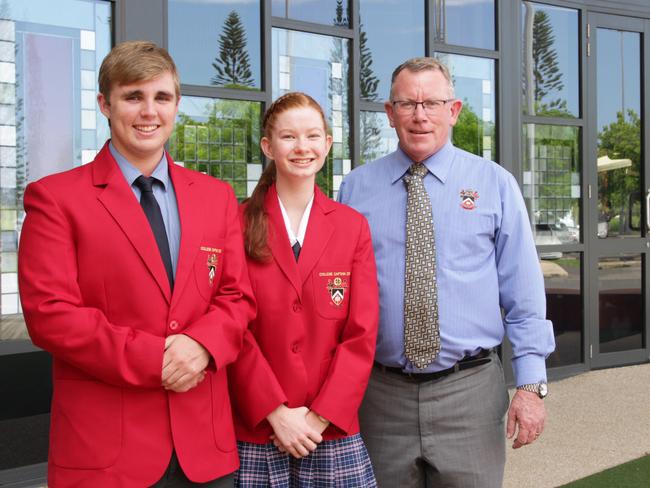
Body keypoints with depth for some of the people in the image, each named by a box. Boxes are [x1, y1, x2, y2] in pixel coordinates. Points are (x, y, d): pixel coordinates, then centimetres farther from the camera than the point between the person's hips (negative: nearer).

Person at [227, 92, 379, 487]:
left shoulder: (353, 226, 4)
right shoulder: (239, 225, -1)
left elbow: (362, 334, 0)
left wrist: (320, 416, -8)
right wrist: (275, 412, -12)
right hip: (256, 431, -1)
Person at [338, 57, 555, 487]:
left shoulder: (495, 184, 1)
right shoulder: (356, 188, 3)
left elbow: (523, 294, 0)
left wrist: (531, 385, -5)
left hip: (470, 392, -1)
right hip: (382, 394, 1)